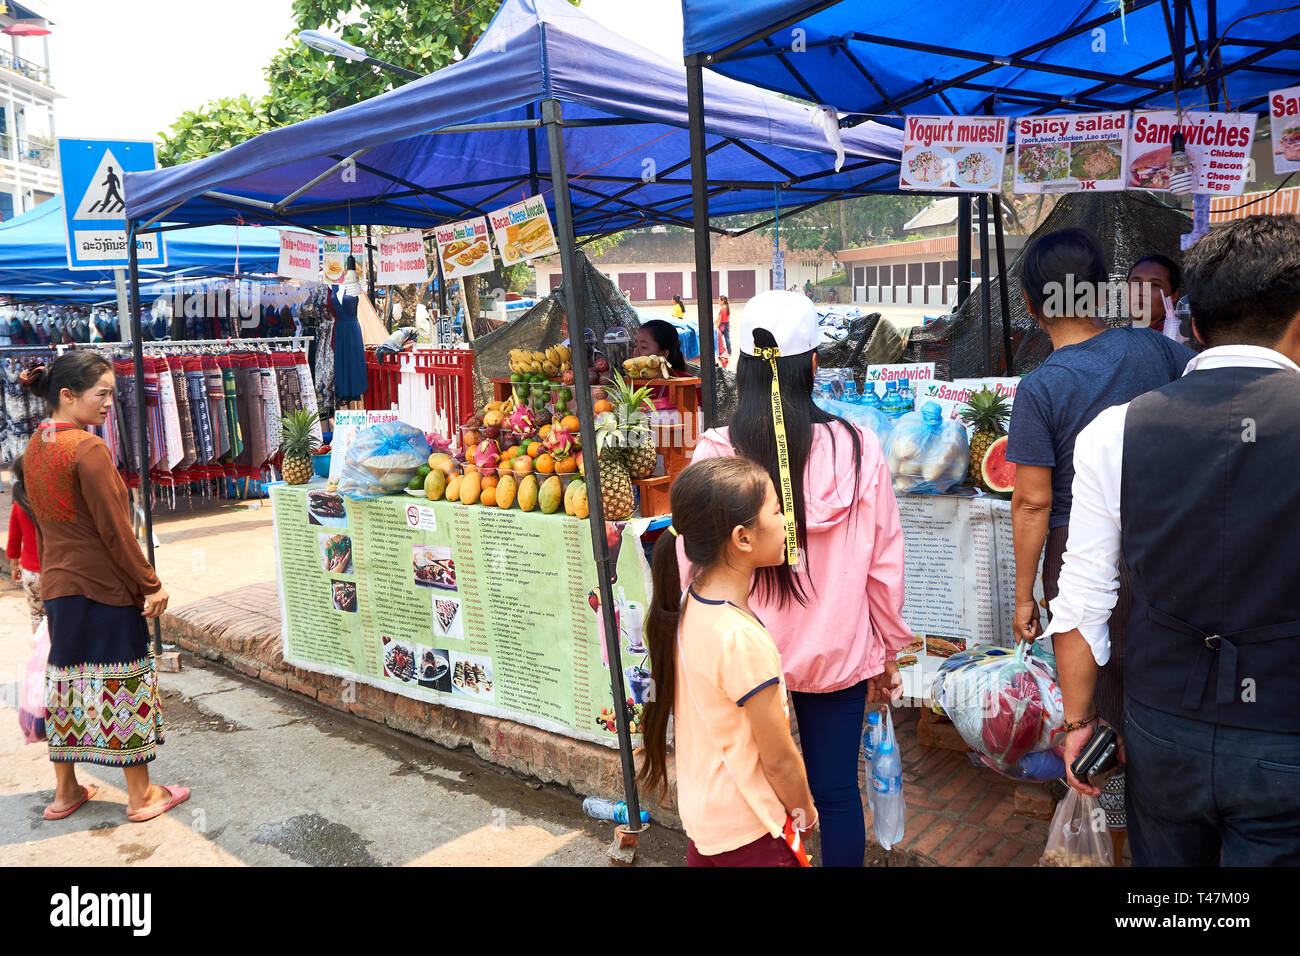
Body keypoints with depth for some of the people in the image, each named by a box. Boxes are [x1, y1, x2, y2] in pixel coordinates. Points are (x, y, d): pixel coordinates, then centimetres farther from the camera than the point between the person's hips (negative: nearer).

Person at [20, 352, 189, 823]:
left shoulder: (35, 447, 7)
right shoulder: (89, 449, -18)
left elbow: (41, 522, 15)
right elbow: (114, 530, -19)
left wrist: (53, 573, 23)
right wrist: (151, 585, -12)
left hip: (57, 586, 8)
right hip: (104, 587, -8)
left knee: (66, 681, 16)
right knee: (122, 684, 2)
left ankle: (65, 792, 28)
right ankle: (141, 795, 12)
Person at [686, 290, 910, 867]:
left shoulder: (713, 455, -15)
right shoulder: (859, 451, -12)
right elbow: (885, 565, -3)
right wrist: (886, 654, 12)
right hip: (839, 653, 1)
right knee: (837, 793, 16)